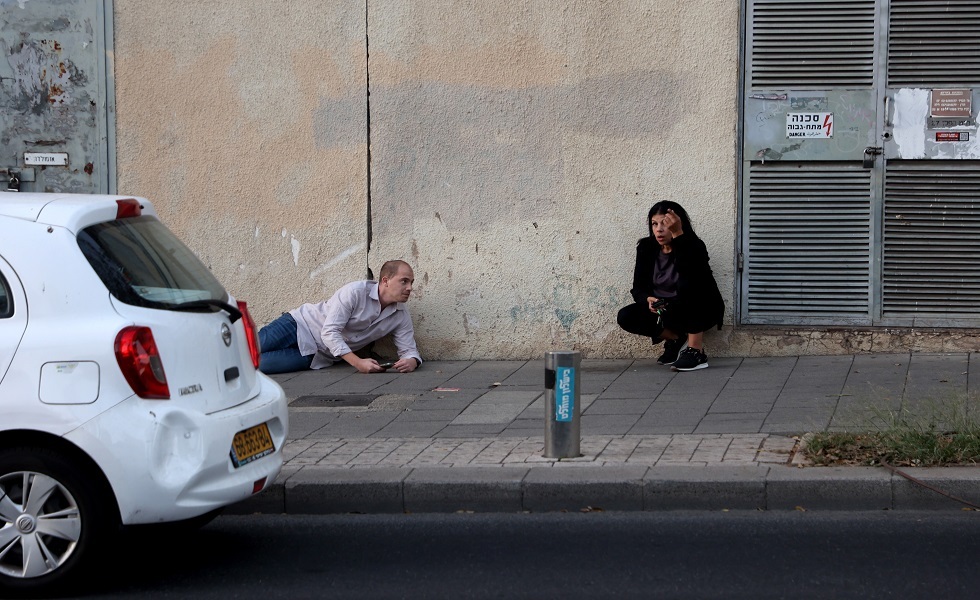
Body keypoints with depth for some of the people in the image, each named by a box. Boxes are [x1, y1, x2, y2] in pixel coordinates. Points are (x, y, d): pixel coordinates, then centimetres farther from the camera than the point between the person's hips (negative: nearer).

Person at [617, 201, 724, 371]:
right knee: (625, 317, -17)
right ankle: (676, 339, 2)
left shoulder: (693, 246, -18)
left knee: (687, 285, -37)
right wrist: (648, 299, -25)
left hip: (702, 311, -5)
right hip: (662, 309, 5)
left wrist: (678, 235, -48)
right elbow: (638, 287, -1)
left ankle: (696, 350, -29)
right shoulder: (646, 248, -3)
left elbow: (688, 272, -41)